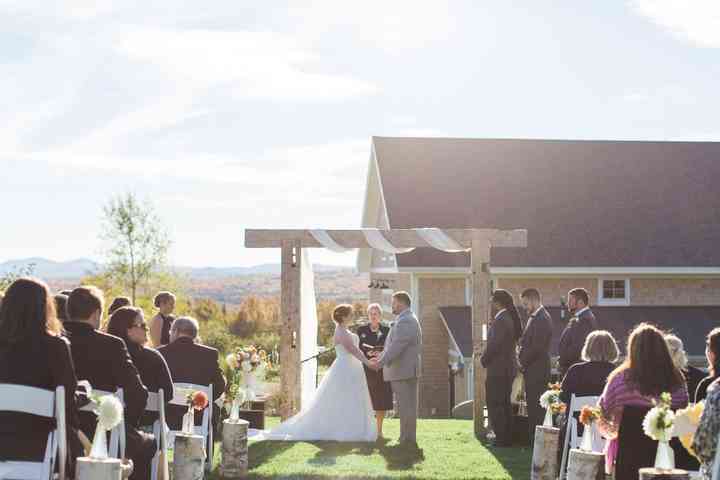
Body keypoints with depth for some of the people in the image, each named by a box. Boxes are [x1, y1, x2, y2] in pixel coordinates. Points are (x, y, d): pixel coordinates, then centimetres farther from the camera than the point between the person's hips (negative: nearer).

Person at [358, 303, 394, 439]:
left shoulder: (386, 331, 8)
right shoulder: (361, 330, 8)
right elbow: (357, 348, 4)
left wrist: (381, 354, -14)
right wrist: (367, 353, -14)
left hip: (382, 370, 1)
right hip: (366, 370, 0)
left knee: (381, 400, 0)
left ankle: (379, 429, 9)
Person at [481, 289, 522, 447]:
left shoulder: (500, 320, -17)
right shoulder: (512, 318, 11)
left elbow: (494, 344, -20)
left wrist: (484, 360, -6)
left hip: (497, 369, -10)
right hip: (509, 367, 10)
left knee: (495, 405, -4)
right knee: (505, 404, 15)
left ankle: (501, 439, -4)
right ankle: (507, 438, 19)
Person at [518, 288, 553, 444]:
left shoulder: (542, 319, -15)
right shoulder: (535, 318, 17)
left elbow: (537, 347, -20)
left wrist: (522, 363, -11)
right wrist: (522, 362, 10)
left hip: (537, 371, -10)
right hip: (532, 370, 10)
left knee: (536, 407, -6)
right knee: (532, 406, 12)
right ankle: (534, 441, 17)